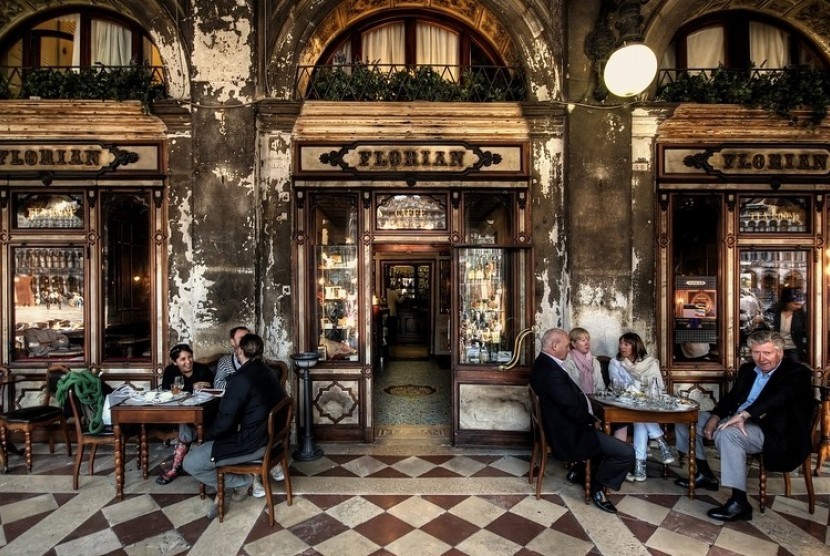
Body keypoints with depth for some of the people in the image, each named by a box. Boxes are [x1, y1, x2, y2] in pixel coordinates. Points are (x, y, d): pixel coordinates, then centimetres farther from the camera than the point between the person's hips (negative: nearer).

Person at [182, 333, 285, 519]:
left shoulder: (241, 378, -22)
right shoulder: (269, 373, 6)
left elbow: (224, 422, -21)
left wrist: (208, 434, 1)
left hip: (252, 444, -9)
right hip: (269, 437, 9)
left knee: (190, 463, -1)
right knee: (212, 442, 28)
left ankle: (241, 481, 7)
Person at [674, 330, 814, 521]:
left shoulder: (797, 373, -8)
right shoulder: (747, 369, 14)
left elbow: (779, 398, -26)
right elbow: (732, 396, 14)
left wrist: (742, 415, -39)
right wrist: (715, 417, -5)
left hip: (771, 431, -8)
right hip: (736, 420, 8)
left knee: (727, 434, -37)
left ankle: (739, 503, -27)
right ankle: (704, 474, 16)